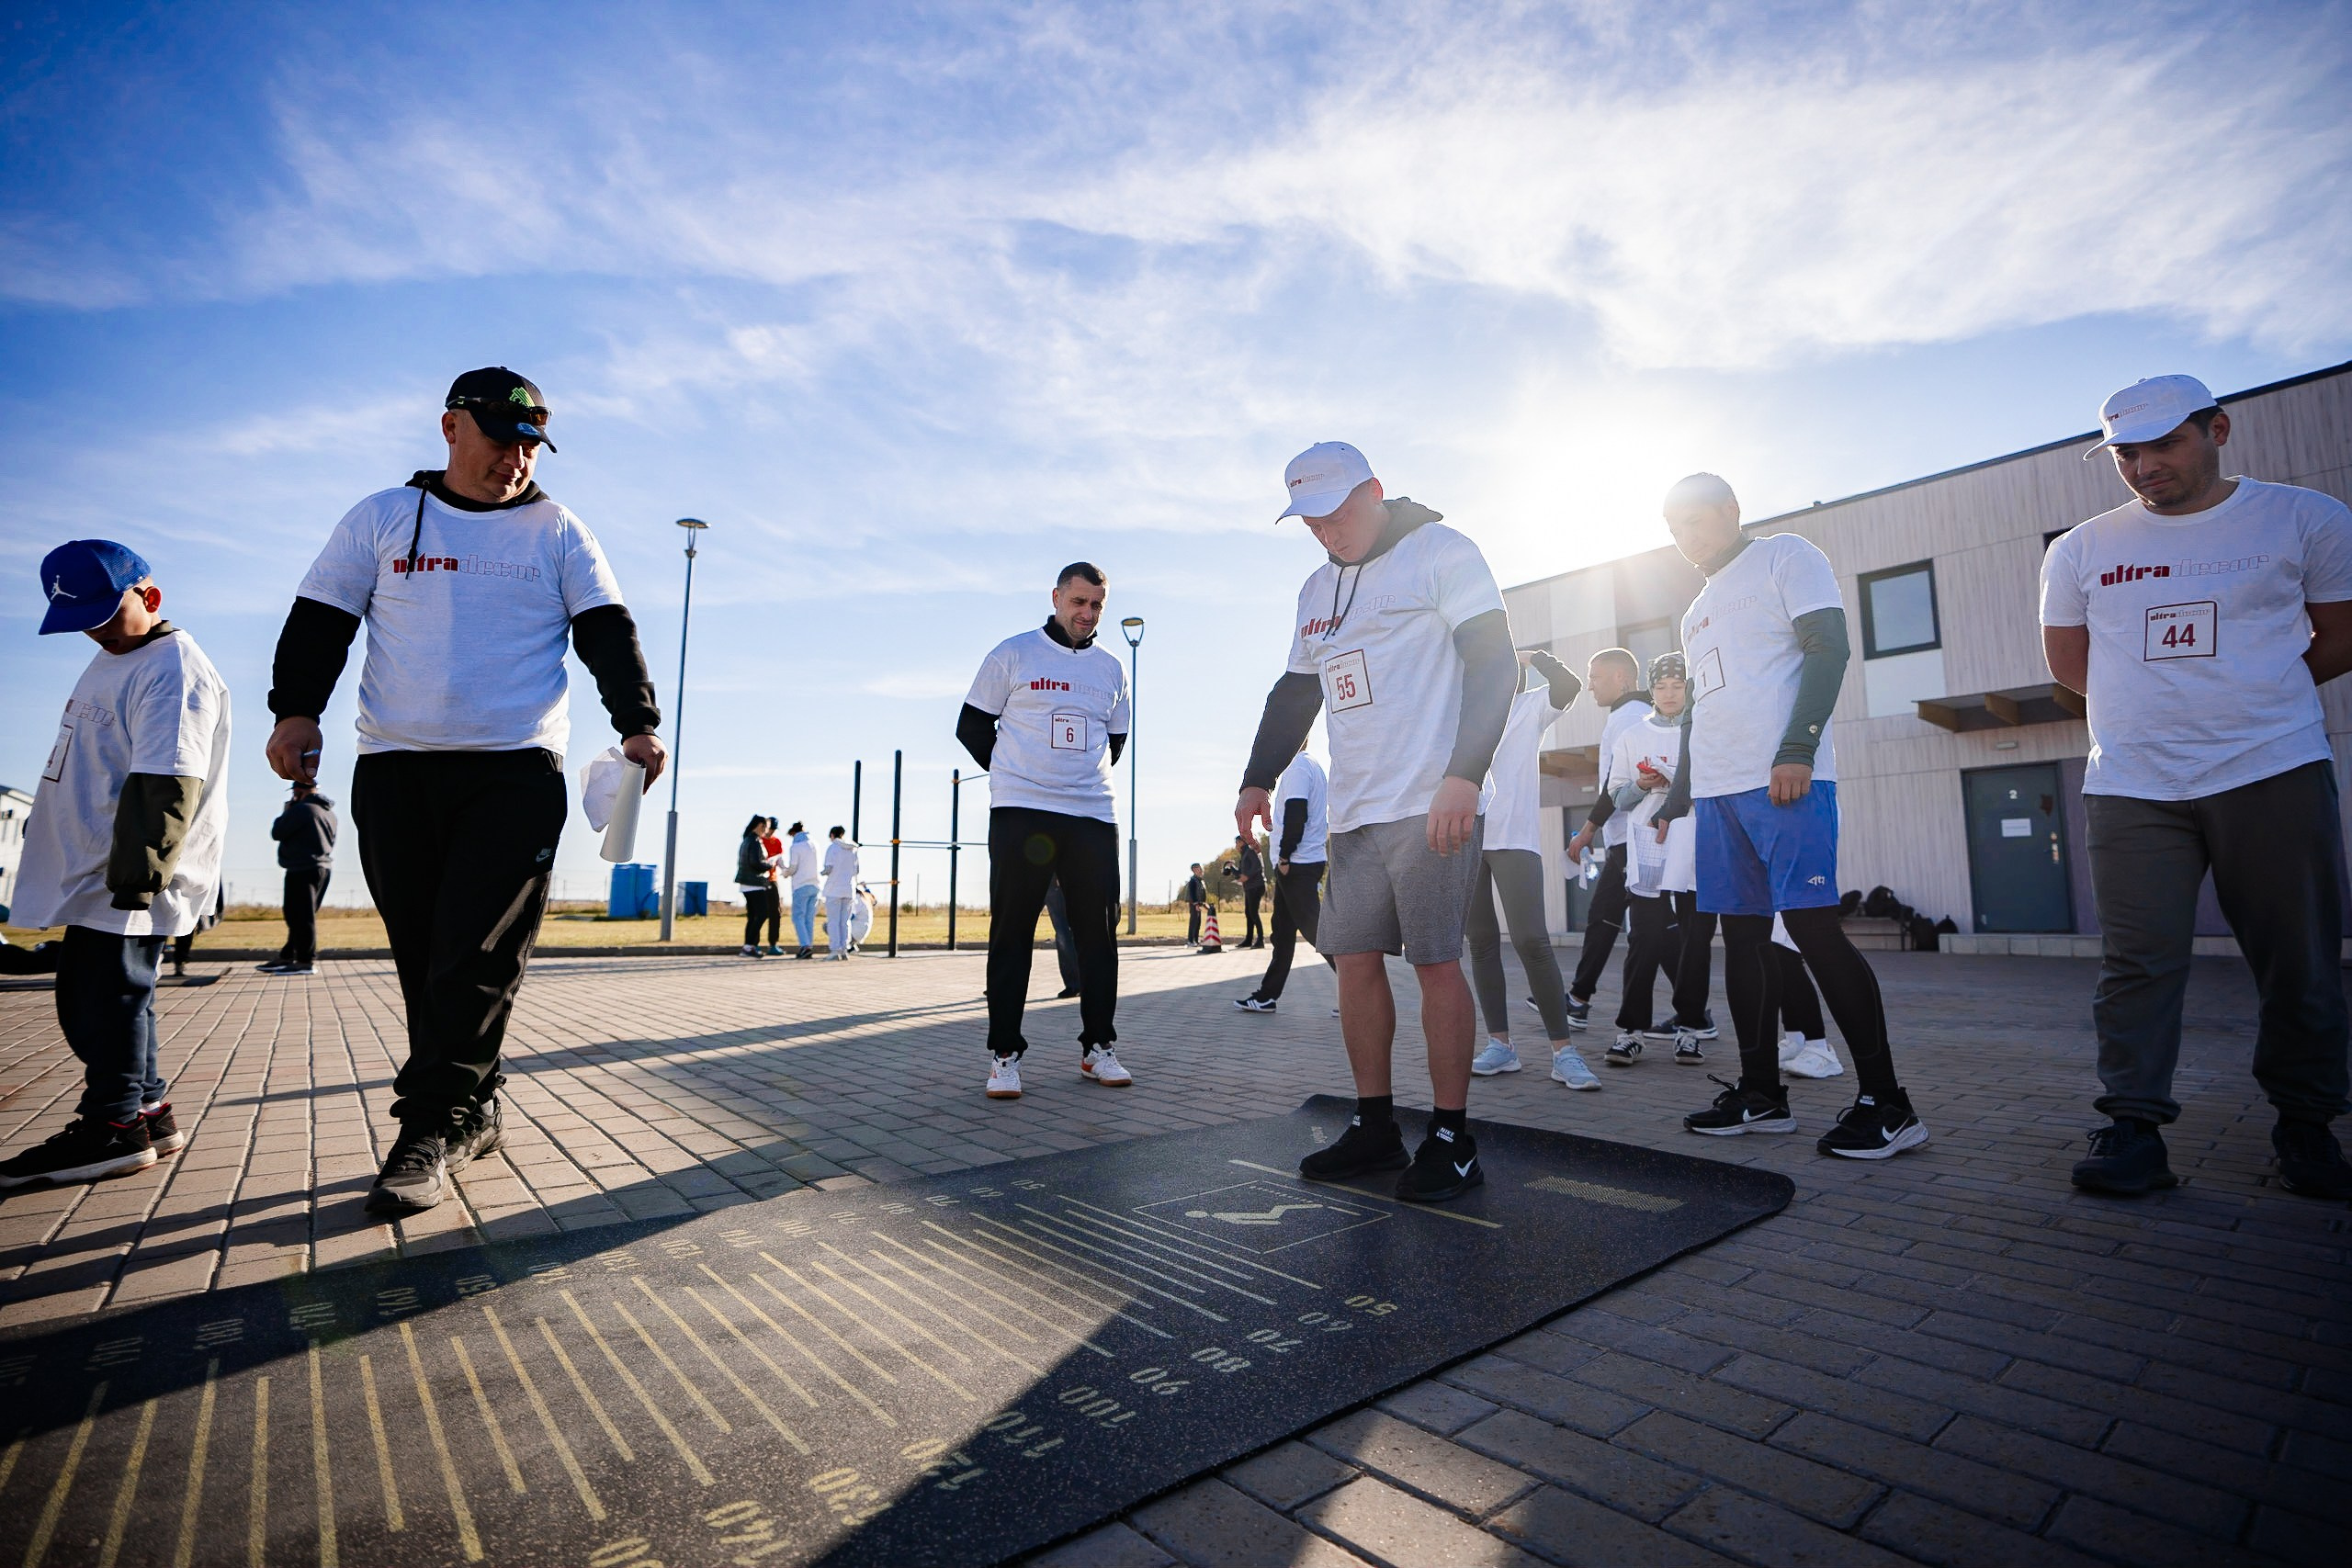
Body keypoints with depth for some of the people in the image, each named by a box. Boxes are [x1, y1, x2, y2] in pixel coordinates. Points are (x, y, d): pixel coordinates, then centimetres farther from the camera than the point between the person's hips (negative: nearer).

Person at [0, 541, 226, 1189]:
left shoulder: (174, 670, -14)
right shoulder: (110, 659, 18)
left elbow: (165, 785, -22)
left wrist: (135, 877, -25)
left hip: (126, 886, -10)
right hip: (87, 873, 10)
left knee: (109, 996, -7)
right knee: (85, 999, 14)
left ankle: (114, 1127, 2)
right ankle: (147, 1110, 22)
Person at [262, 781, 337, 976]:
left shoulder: (301, 809, -13)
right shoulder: (329, 812, 15)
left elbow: (277, 833, -9)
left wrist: (286, 812, 7)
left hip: (303, 869, -9)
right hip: (324, 867, 9)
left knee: (300, 915, -7)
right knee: (301, 916, 13)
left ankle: (305, 960, -8)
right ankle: (286, 957, 18)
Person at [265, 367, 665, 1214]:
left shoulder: (559, 532, 11)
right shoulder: (382, 518, 14)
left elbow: (608, 633, 2)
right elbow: (320, 621, 13)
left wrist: (636, 722, -13)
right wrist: (296, 708, -3)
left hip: (517, 770, -2)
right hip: (394, 770, 3)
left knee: (480, 953, -9)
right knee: (422, 955, 6)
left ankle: (431, 1129, -3)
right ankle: (472, 1115, 17)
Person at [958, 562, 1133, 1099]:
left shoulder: (1112, 669, 15)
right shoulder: (1013, 654, 4)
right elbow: (972, 727, 7)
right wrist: (1015, 778, 8)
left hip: (1093, 818, 4)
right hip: (1020, 814, -3)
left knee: (1099, 930, 4)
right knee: (1012, 931, -2)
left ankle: (1097, 1046, 16)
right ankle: (1004, 1053, 7)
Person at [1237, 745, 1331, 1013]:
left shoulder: (1298, 767, -12)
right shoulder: (1314, 766, 20)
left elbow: (1295, 814, -22)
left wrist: (1284, 856, -16)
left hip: (1296, 864, -11)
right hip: (1300, 865, 11)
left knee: (1313, 926, -9)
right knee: (1283, 931, 12)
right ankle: (1267, 996, 17)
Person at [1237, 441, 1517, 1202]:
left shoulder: (1440, 551, -1)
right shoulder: (1317, 588, 20)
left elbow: (1494, 663, -9)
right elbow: (1295, 692, 25)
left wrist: (1464, 774, -19)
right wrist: (1259, 780, 17)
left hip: (1432, 806, -7)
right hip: (1353, 812, 7)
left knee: (1435, 961, -5)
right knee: (1354, 958, 5)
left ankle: (1452, 1140, 9)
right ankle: (1375, 1127, 17)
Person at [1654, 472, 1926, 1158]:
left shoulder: (1785, 555, 5)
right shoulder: (1698, 609, 27)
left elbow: (1828, 647, -8)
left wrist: (1798, 749, -20)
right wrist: (1675, 800, 20)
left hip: (1785, 779, -8)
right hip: (1716, 789, 8)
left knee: (1812, 924, -12)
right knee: (1742, 932, 6)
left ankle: (1886, 1103, -2)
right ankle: (1761, 1093, 13)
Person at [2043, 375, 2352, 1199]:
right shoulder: (2081, 550, 10)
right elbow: (2068, 661, 15)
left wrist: (2251, 694, 8)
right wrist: (2150, 709, 10)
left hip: (2276, 774, 0)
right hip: (2132, 788, 0)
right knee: (2137, 963, -4)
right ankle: (2132, 1129, 1)